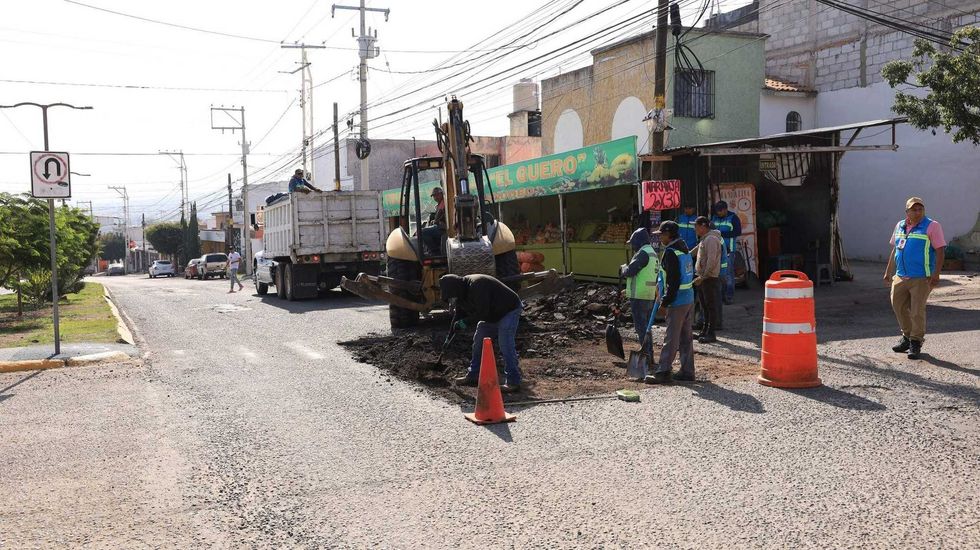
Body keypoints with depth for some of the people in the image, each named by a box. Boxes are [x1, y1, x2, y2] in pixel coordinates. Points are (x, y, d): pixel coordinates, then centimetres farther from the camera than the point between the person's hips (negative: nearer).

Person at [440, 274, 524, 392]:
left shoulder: (477, 286, -33)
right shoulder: (462, 290, -2)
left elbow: (482, 312, -33)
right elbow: (459, 314, 7)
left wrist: (465, 321, -26)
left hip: (509, 310, -10)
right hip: (492, 314, 10)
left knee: (505, 345, -18)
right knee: (478, 341, 11)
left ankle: (513, 382, -14)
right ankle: (473, 376, 20)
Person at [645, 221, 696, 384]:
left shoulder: (671, 252, -15)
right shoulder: (684, 249, 15)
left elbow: (673, 280, -20)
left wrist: (666, 300, -15)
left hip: (677, 301, -10)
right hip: (689, 298, 10)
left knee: (671, 338, -6)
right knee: (686, 337, 13)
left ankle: (663, 372, -3)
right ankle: (687, 372, 17)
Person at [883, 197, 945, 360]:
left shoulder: (932, 226, -6)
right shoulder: (900, 226, 12)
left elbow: (940, 251, -10)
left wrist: (936, 274, -16)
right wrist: (888, 272, 19)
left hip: (921, 278, -6)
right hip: (900, 277, 6)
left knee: (917, 311, -3)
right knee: (898, 306, 10)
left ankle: (916, 342, 11)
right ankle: (907, 336, 28)